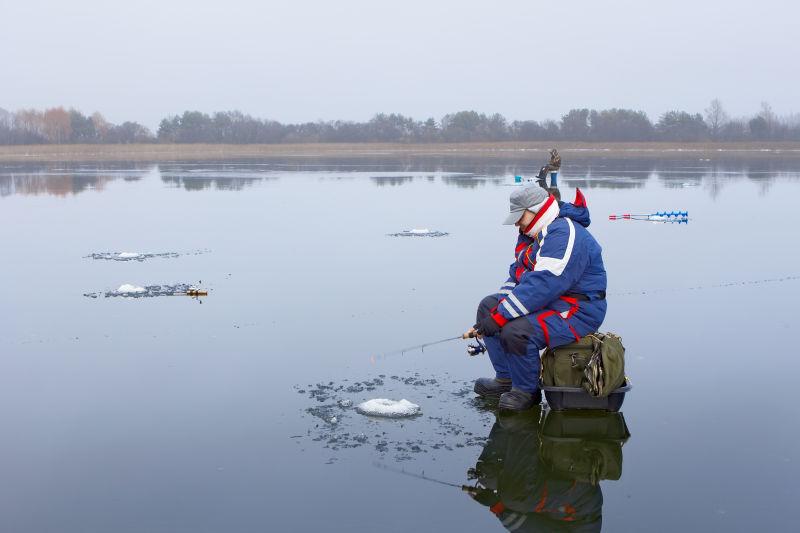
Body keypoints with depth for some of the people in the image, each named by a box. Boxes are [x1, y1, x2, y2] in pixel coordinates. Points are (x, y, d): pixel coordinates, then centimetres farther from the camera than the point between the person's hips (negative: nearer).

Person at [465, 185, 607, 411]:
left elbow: (543, 285, -31)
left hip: (577, 313, -11)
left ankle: (526, 391, -6)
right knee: (488, 305, 8)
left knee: (517, 331, -31)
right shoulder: (533, 235, 12)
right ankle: (506, 379, 10)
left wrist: (500, 316, -29)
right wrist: (494, 310, 1)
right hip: (549, 303, 11)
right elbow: (518, 275, 17)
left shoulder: (565, 234, -23)